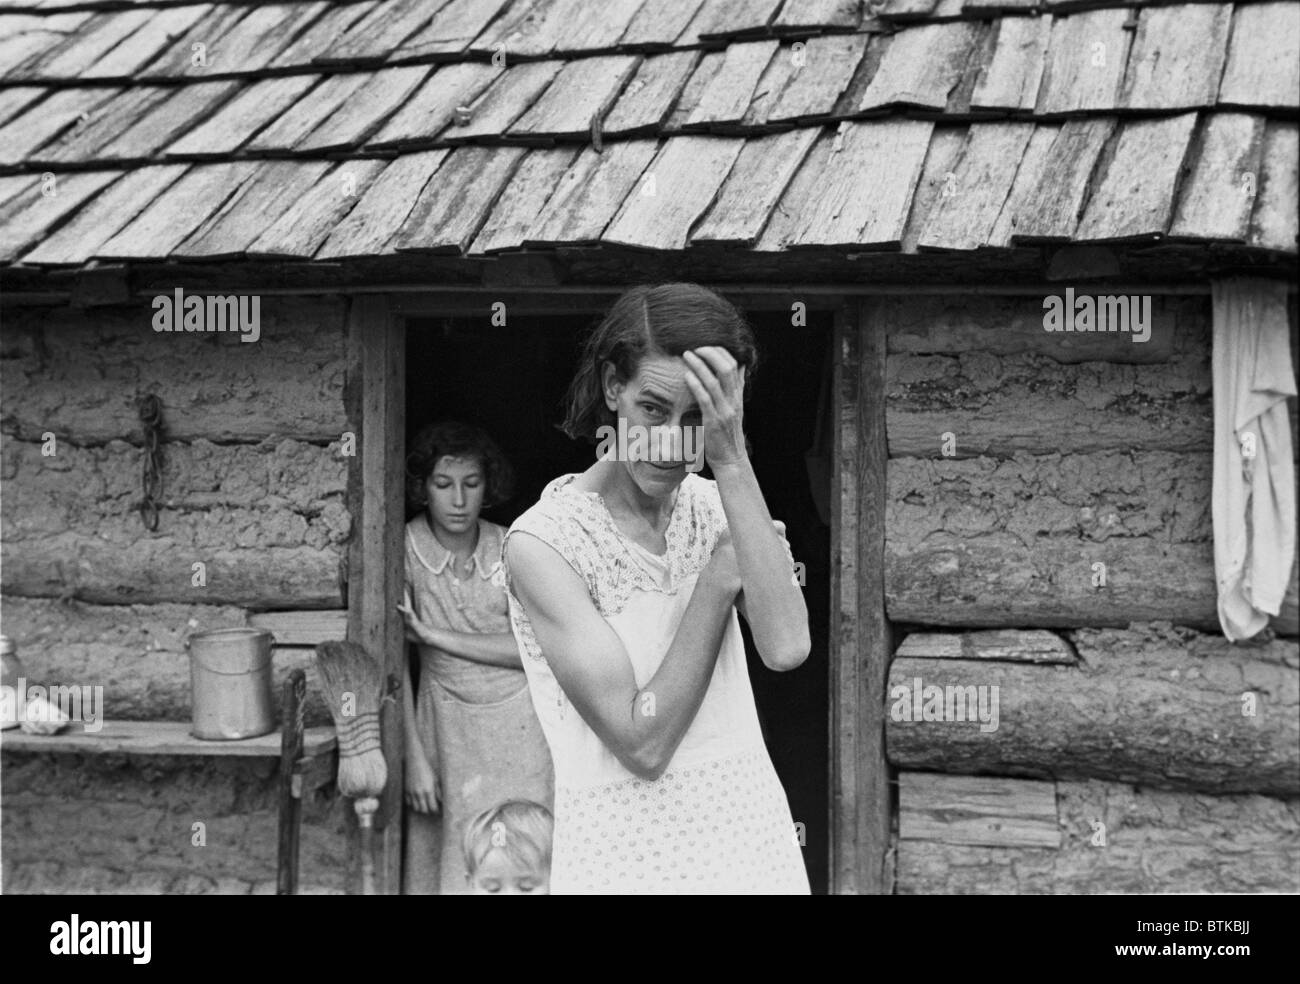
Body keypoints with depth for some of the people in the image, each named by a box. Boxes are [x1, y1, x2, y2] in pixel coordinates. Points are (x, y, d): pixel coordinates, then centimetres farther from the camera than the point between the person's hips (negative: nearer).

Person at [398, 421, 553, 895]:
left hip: (518, 719, 1)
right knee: (450, 861, 0)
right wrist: (415, 758, -10)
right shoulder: (405, 549, -9)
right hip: (447, 725, -1)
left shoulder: (510, 549, -4)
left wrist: (436, 636, -16)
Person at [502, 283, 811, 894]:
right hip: (625, 858, -4)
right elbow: (642, 746, -19)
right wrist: (721, 574, -14)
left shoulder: (715, 506, 1)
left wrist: (731, 461, -20)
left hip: (753, 838, 4)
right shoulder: (543, 541, -14)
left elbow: (786, 649, -18)